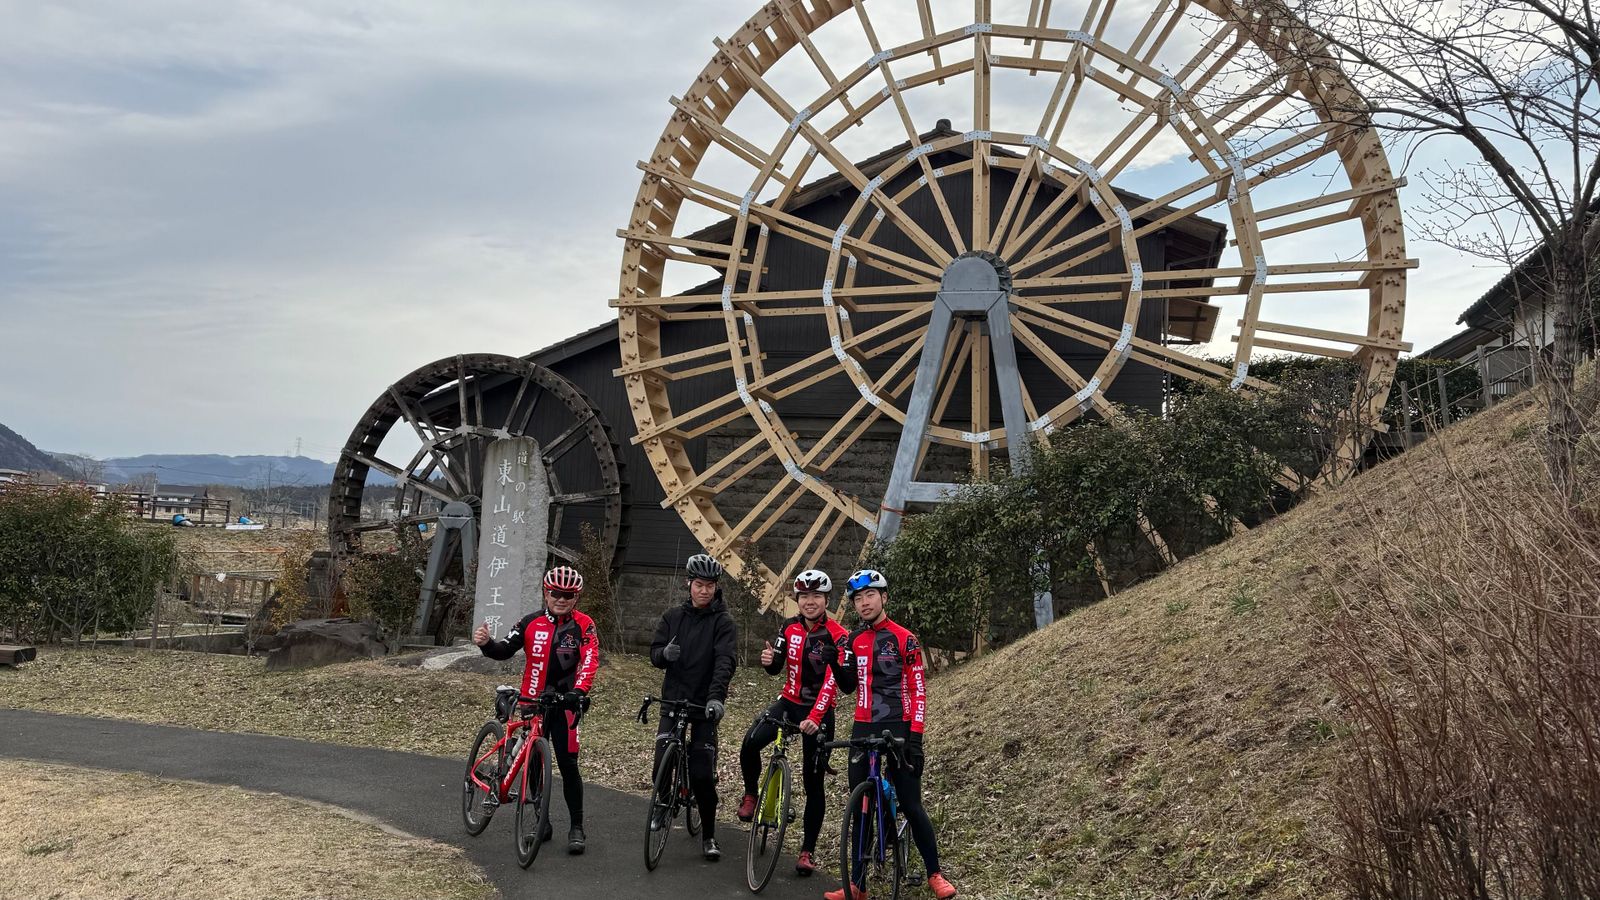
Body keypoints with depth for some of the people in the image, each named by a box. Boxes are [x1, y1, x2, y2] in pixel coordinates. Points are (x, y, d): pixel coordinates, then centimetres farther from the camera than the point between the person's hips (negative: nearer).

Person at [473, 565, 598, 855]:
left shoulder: (583, 625, -5)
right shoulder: (531, 622, 2)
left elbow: (590, 660, -17)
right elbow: (505, 650, -2)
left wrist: (579, 691, -33)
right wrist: (486, 643, -24)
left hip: (564, 704, -3)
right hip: (532, 703, 3)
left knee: (567, 764, -7)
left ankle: (577, 828, 3)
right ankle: (542, 821, 24)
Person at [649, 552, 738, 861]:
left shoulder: (723, 622, -3)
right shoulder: (673, 617, 7)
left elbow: (725, 661, -17)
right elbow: (654, 654, 2)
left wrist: (717, 696, -33)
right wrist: (664, 653, -23)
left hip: (705, 702, -2)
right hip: (673, 696, 2)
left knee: (702, 774, -5)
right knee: (661, 766, -9)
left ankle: (709, 836, 11)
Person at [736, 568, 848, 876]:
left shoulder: (837, 636, -14)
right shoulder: (789, 628, 1)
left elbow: (831, 681, -23)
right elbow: (776, 669, 7)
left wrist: (814, 718, -35)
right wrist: (768, 661, -18)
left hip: (819, 712, -3)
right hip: (789, 702, 3)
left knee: (813, 783, 1)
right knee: (750, 742, -25)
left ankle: (808, 851, 13)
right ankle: (750, 795, 4)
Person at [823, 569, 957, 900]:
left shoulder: (904, 640, -4)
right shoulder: (852, 640, 10)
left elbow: (918, 690, -6)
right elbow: (848, 687, 11)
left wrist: (916, 736, -14)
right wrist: (835, 663, -9)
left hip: (898, 729, -4)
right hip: (863, 730, 5)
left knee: (911, 805, -5)